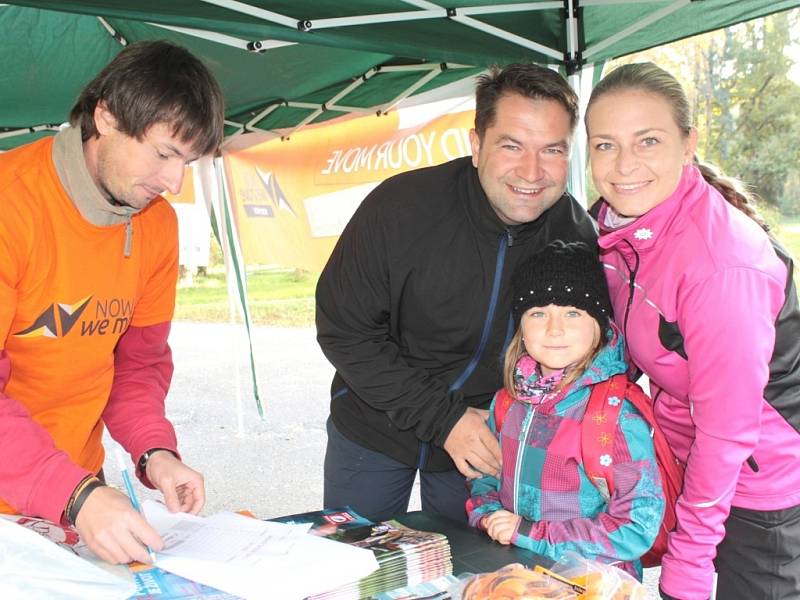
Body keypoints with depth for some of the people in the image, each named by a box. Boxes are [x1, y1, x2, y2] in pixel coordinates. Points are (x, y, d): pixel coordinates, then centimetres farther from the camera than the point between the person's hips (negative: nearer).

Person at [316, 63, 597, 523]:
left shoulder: (579, 236, -16)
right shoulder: (400, 206, -26)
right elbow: (344, 330, -20)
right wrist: (443, 418, -24)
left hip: (484, 447, 2)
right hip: (373, 432, -1)